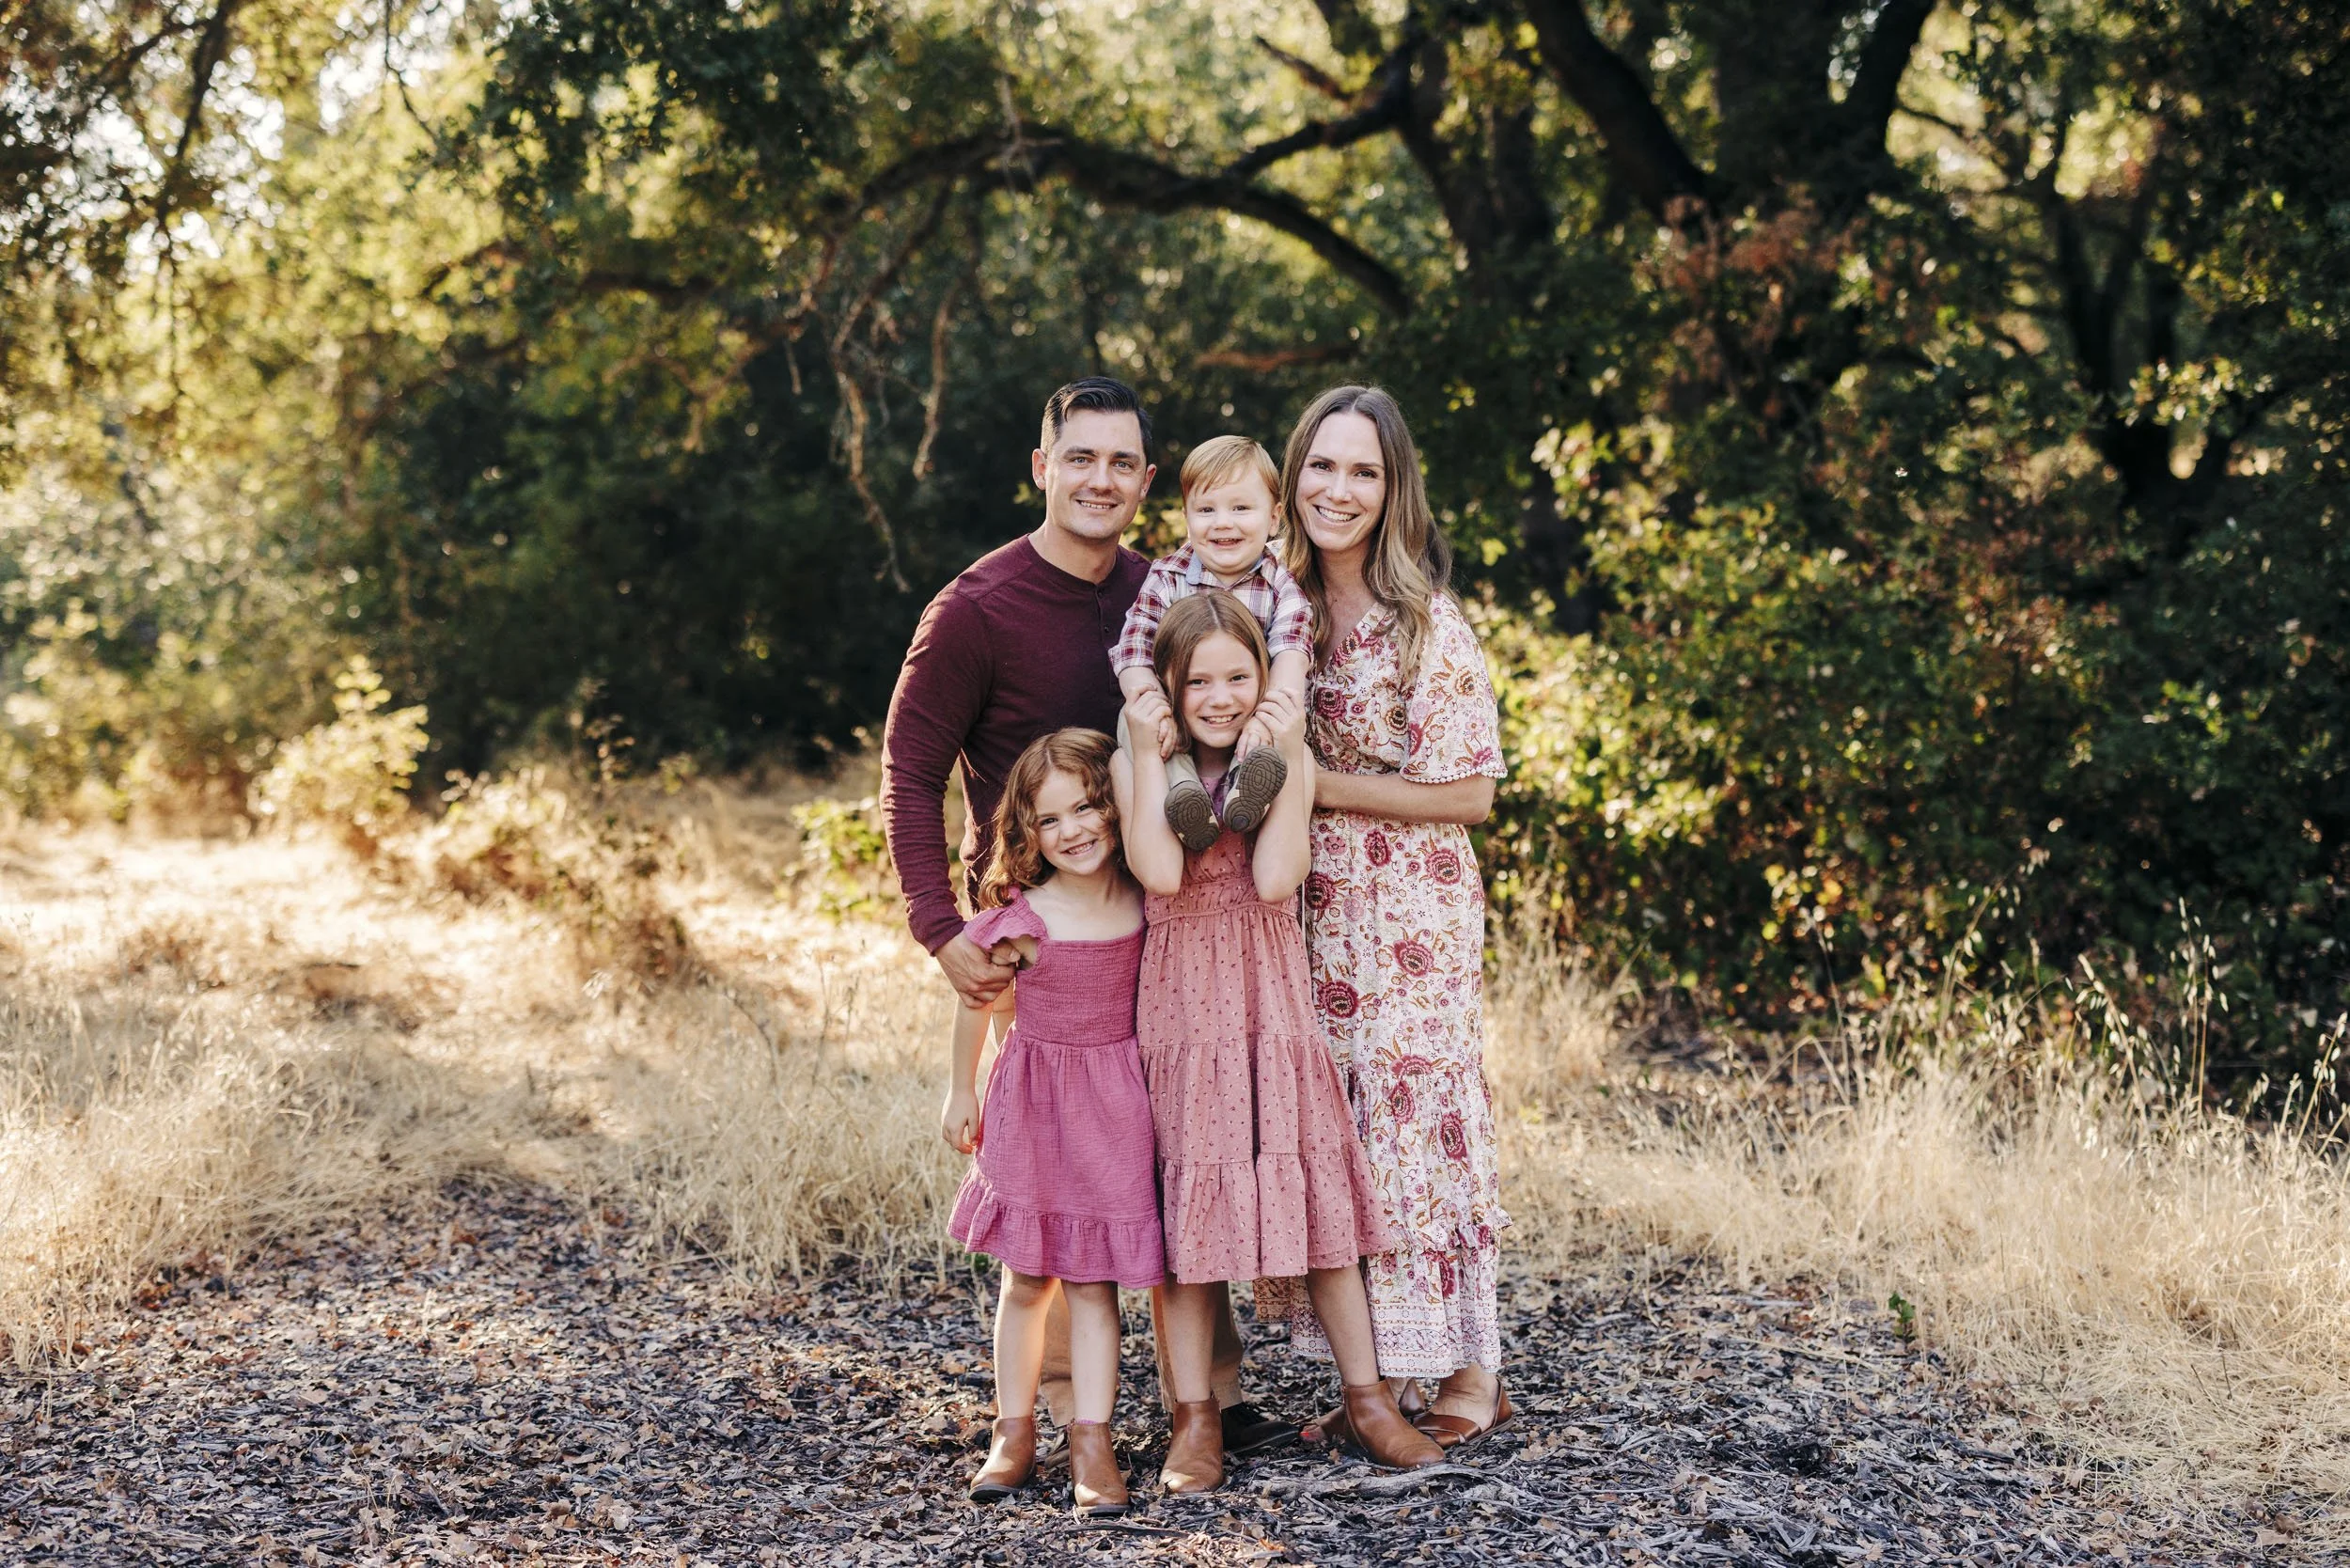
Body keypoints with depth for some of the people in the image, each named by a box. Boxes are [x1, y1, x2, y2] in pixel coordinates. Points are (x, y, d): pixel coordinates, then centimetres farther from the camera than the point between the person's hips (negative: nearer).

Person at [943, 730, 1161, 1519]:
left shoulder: (1147, 904, -7)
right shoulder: (1025, 918, -14)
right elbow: (976, 995, 2)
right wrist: (961, 1090, 9)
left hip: (1115, 1105, 1)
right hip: (1033, 1102, -1)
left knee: (1093, 1280, 3)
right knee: (1028, 1279, 9)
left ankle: (1091, 1444, 6)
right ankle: (1014, 1434, 21)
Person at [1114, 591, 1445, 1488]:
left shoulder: (1289, 760, 1)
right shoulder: (1136, 767, -2)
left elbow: (1274, 879, -15)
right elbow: (1160, 874, -21)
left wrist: (1281, 753, -14)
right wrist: (1151, 748, -16)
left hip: (1275, 1000, 1)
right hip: (1181, 1003, -1)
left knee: (1316, 1188, 4)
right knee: (1186, 1199, -1)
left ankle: (1367, 1400, 15)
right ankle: (1195, 1418, 8)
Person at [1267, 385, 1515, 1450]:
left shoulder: (1429, 626, -11)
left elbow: (1468, 794, -12)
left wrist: (1318, 786, -15)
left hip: (1409, 913, -6)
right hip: (1308, 913, 6)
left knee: (1415, 1122, -2)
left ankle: (1471, 1376, 13)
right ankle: (1368, 1376, 18)